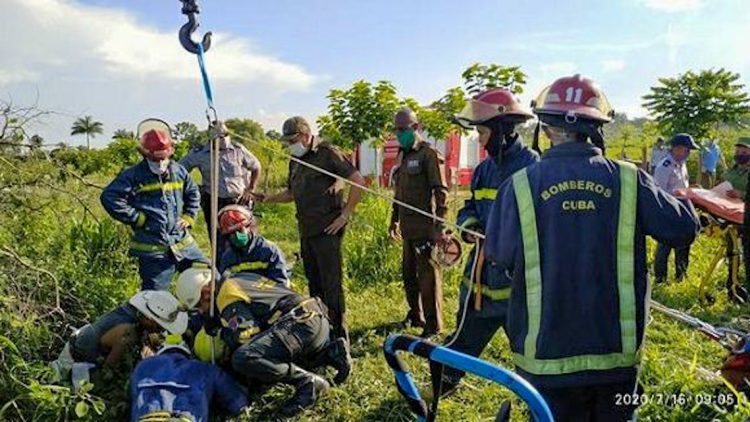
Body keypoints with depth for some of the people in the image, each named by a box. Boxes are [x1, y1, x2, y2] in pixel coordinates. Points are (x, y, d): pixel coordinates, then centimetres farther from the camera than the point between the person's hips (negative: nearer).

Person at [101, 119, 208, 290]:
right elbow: (109, 197, -12)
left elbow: (193, 194, 23)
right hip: (152, 248, -4)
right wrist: (136, 218, -13)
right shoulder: (133, 175, -6)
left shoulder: (179, 171, 8)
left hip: (182, 241, 5)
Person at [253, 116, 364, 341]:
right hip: (306, 230, 8)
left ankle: (340, 335, 1)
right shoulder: (295, 161, 17)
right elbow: (292, 193, 27)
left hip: (327, 229, -8)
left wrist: (345, 215, -12)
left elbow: (358, 181, -11)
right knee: (314, 282, 13)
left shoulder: (327, 153, -7)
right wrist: (268, 199, 10)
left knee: (331, 282, -7)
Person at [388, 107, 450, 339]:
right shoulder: (403, 156, 17)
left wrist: (439, 227, -20)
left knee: (428, 275, -2)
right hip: (408, 228, 9)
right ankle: (415, 315, 35)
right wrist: (394, 220, 26)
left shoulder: (428, 154, -9)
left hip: (425, 228, -8)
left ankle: (433, 325, 9)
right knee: (408, 273, 18)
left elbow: (441, 193, -15)